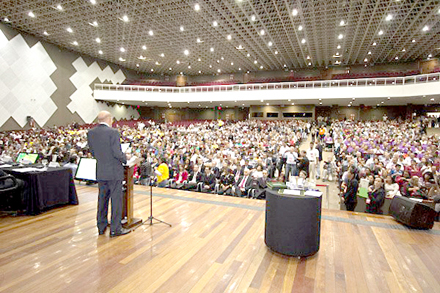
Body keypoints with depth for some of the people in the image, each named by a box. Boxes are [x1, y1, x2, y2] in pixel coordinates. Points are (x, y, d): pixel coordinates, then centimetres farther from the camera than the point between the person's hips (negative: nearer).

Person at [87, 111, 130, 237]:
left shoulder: (90, 133, 3)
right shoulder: (113, 132, -16)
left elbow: (92, 152, 10)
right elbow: (117, 153, -18)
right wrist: (125, 159, 1)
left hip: (100, 172, 6)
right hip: (114, 172, -6)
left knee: (102, 199, 17)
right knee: (116, 199, 4)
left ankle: (101, 226, 29)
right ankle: (115, 229, 11)